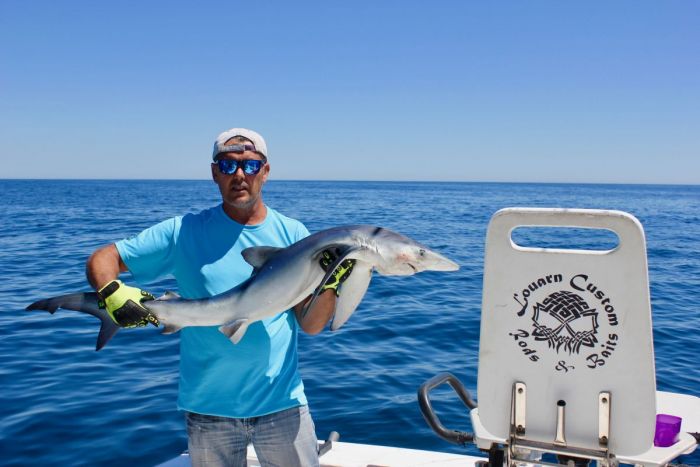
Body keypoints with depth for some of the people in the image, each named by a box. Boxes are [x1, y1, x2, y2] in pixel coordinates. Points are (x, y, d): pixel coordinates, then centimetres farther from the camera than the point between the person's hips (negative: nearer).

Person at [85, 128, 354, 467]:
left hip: (282, 404, 1)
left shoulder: (292, 234, 1)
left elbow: (310, 326, 0)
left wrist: (331, 284, -19)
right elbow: (101, 260, -1)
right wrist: (112, 293, -22)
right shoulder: (185, 232, -2)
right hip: (208, 409, 0)